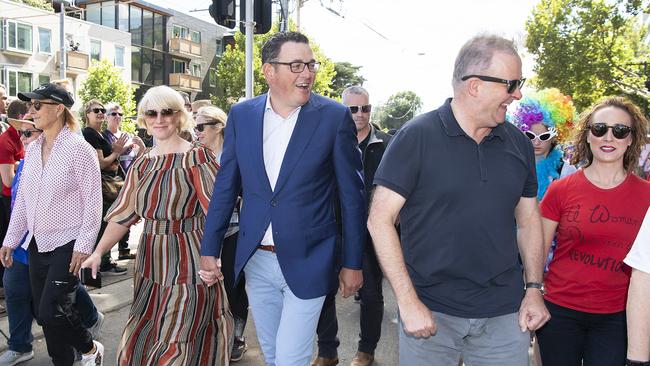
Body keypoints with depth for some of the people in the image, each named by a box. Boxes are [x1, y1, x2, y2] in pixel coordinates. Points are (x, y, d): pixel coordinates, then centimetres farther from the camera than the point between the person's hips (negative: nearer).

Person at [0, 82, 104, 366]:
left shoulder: (79, 149, -12)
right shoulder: (33, 148, 7)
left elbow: (93, 201, -14)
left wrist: (83, 246, -18)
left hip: (67, 244, -7)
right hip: (37, 244, 7)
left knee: (51, 311, -10)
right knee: (42, 312, 11)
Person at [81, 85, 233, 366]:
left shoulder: (197, 157, -7)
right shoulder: (142, 164, 10)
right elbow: (124, 214, 11)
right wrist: (98, 252, 2)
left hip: (188, 264, -6)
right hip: (151, 265, 6)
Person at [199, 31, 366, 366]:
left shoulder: (334, 117, -9)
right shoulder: (241, 115, 0)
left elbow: (352, 196, -5)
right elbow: (226, 187, 6)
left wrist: (352, 263, -2)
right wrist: (209, 250, 5)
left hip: (306, 263, -4)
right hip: (256, 260, 4)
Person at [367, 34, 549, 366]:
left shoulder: (519, 144, 4)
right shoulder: (416, 137, -11)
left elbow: (528, 220, 13)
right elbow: (380, 219, -12)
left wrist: (534, 288, 4)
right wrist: (408, 302, -14)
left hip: (505, 313, 4)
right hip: (429, 311, -4)